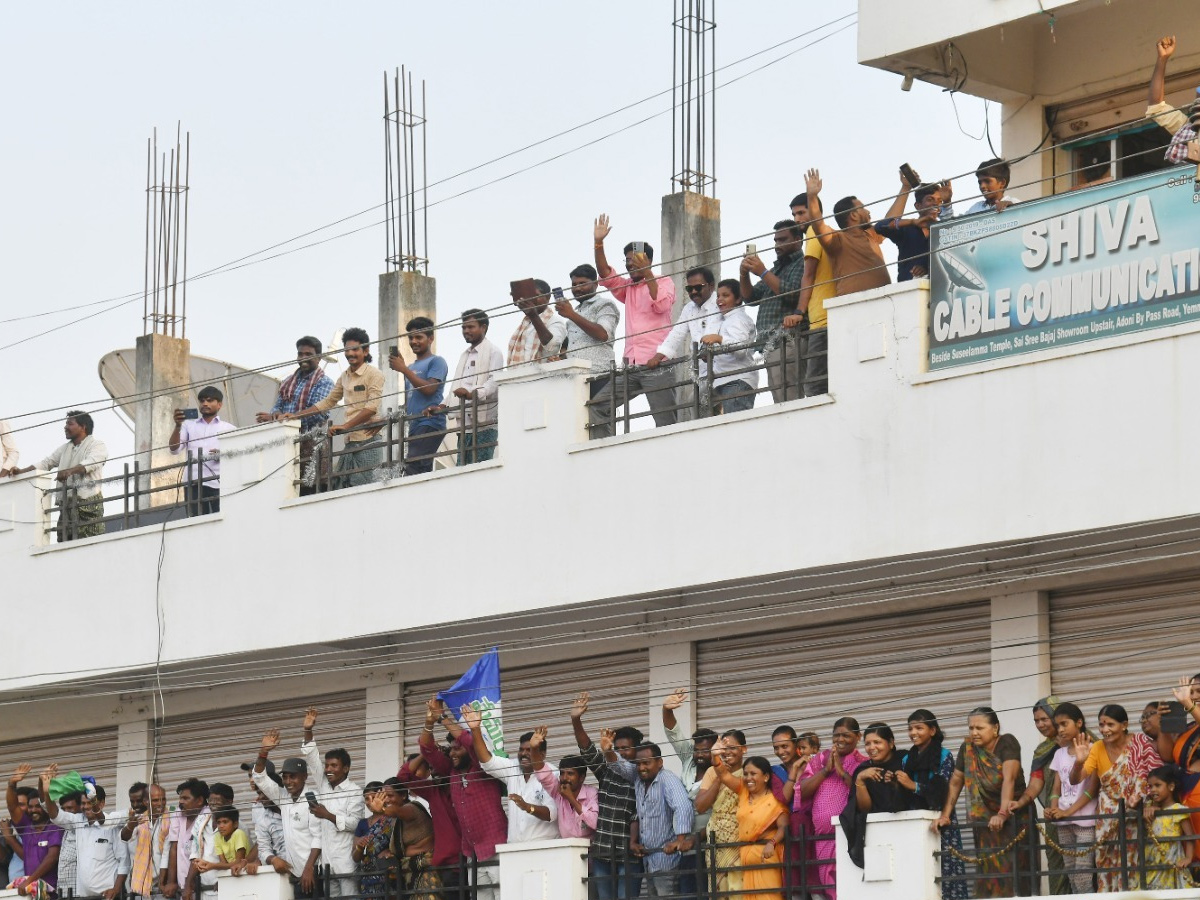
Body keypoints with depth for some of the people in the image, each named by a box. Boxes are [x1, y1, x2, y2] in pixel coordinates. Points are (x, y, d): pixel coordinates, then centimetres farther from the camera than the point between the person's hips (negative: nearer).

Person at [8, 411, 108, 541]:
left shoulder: (97, 445, 1)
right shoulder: (65, 448, 25)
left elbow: (91, 462, -18)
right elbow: (46, 463, 22)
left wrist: (70, 471, -36)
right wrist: (21, 471, 8)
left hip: (89, 502, -7)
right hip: (67, 502, 7)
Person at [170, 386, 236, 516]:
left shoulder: (229, 428, 17)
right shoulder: (189, 425, 20)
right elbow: (174, 450, 9)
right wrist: (178, 426, -6)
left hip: (218, 482, -1)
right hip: (194, 482, 1)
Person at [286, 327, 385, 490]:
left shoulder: (374, 374, -4)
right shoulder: (344, 377, 18)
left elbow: (372, 408, -15)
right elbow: (327, 402, 26)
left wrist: (345, 426, -23)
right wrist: (295, 416, 19)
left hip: (367, 441, -8)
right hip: (349, 443, 8)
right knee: (338, 489, 2)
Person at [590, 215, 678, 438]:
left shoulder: (664, 282, 6)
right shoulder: (627, 287, 22)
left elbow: (661, 305, -13)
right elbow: (606, 276, 7)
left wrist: (647, 273, -14)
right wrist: (598, 244, -4)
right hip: (631, 366, 6)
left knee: (666, 422, -11)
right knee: (599, 406, -5)